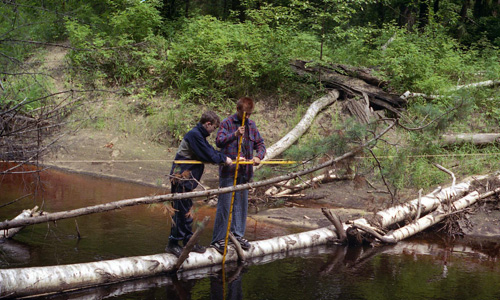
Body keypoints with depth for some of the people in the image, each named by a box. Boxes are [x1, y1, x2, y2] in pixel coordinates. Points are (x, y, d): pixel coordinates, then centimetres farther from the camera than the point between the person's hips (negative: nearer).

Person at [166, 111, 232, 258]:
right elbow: (208, 156, -17)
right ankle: (172, 244, 1)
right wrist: (224, 159, -3)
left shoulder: (199, 135, 15)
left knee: (187, 210, 16)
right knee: (181, 211, -6)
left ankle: (188, 241, 24)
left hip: (187, 179, 10)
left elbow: (211, 151, 16)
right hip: (181, 178, -10)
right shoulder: (194, 135, -17)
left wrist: (227, 158, 8)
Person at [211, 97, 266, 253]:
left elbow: (260, 143, 12)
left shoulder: (251, 125, 11)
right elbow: (219, 141, -16)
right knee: (225, 205, -4)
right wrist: (235, 134, -30)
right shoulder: (227, 123, -5)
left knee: (242, 203, 12)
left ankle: (238, 234, 24)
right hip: (228, 170, -6)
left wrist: (258, 156, -8)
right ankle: (218, 239, 2)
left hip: (245, 171, 6)